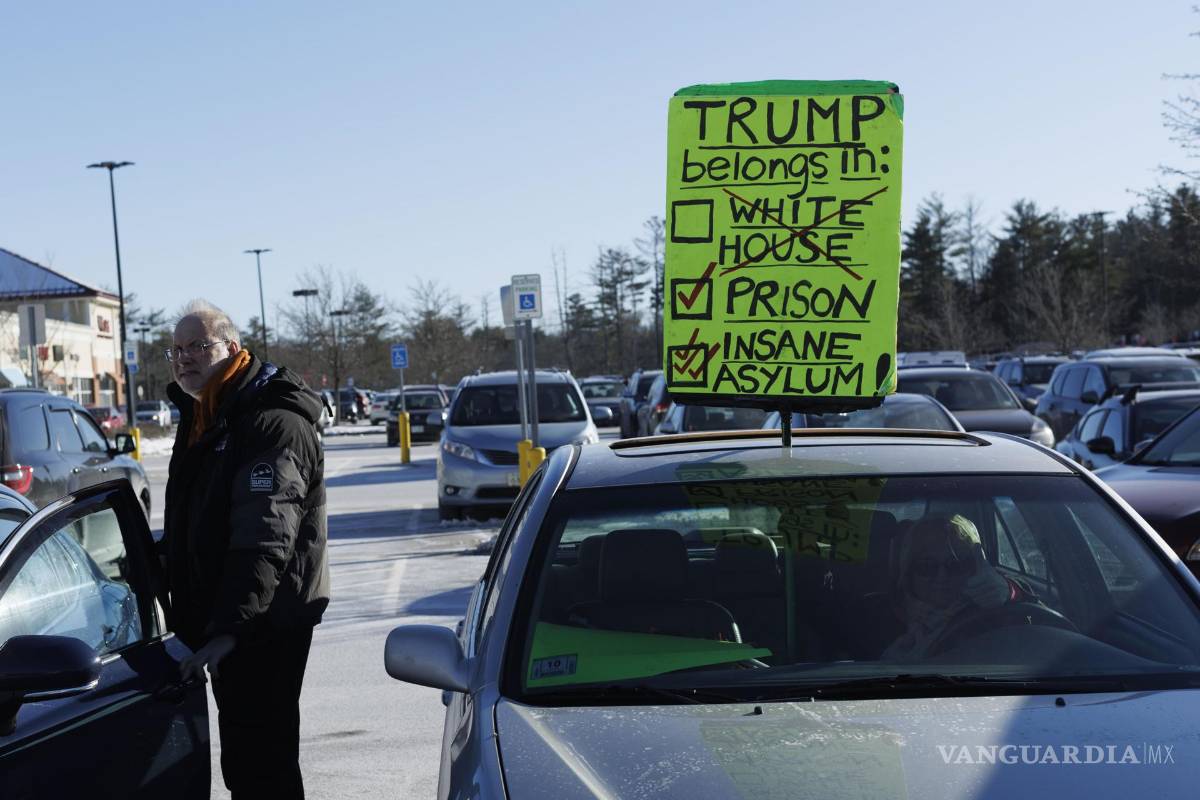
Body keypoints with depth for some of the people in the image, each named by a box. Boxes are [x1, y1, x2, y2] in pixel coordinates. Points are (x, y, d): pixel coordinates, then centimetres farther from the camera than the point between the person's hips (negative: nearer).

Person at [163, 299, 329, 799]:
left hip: (267, 623, -10)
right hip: (218, 619, 10)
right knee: (242, 756, 19)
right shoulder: (201, 418, 15)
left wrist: (229, 628, -34)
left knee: (262, 759, -7)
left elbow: (265, 539, -28)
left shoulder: (273, 422, -18)